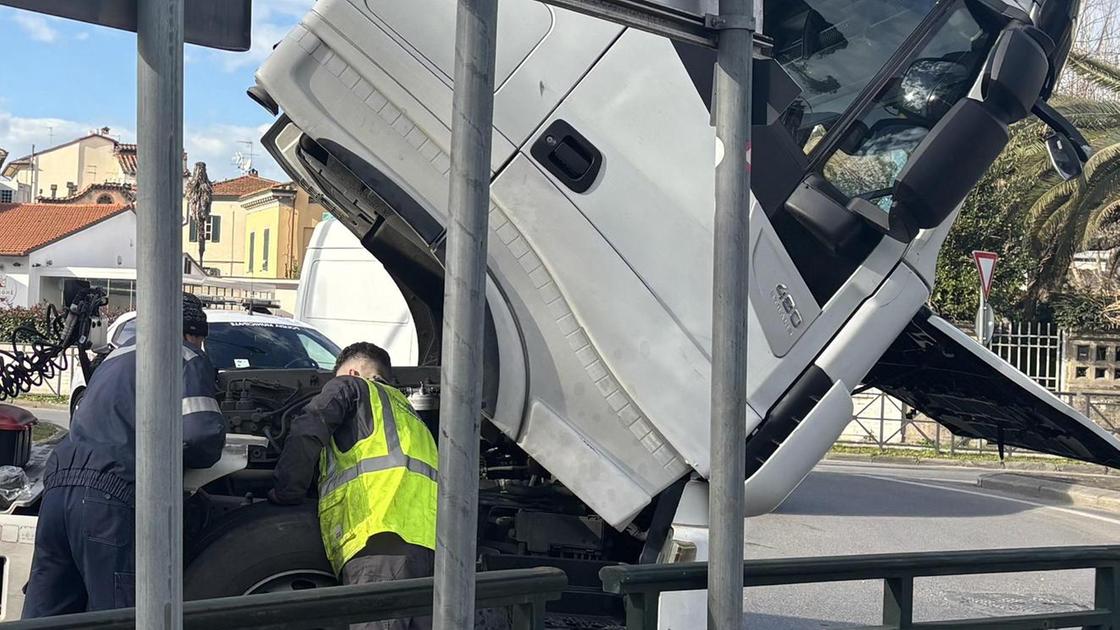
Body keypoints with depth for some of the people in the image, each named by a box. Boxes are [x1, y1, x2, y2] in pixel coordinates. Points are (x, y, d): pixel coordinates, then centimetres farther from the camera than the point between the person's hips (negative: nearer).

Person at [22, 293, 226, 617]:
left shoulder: (116, 358, 29)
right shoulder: (189, 360, 5)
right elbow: (201, 434, -9)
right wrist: (178, 458, 13)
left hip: (58, 485, 7)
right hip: (111, 500, -7)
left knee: (44, 615, 11)